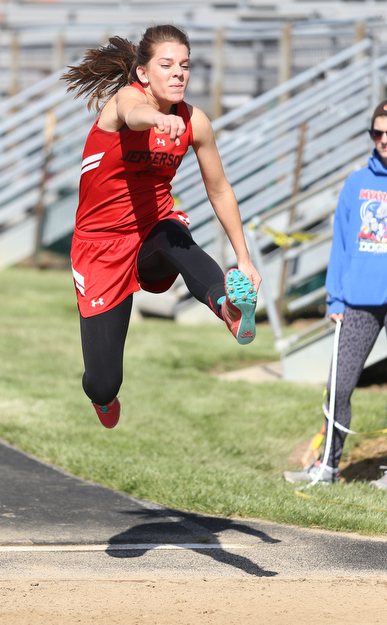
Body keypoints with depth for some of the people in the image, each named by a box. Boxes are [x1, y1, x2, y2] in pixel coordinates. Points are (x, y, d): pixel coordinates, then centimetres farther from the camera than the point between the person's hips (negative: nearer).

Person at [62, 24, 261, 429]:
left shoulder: (194, 122, -2)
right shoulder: (125, 97, -17)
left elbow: (219, 191, 11)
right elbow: (132, 114, -44)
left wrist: (243, 259, 8)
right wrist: (158, 119, -69)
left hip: (154, 233, 3)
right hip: (102, 245, -3)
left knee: (172, 235, -38)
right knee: (103, 384, -6)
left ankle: (228, 303, -67)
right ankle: (102, 395, 34)